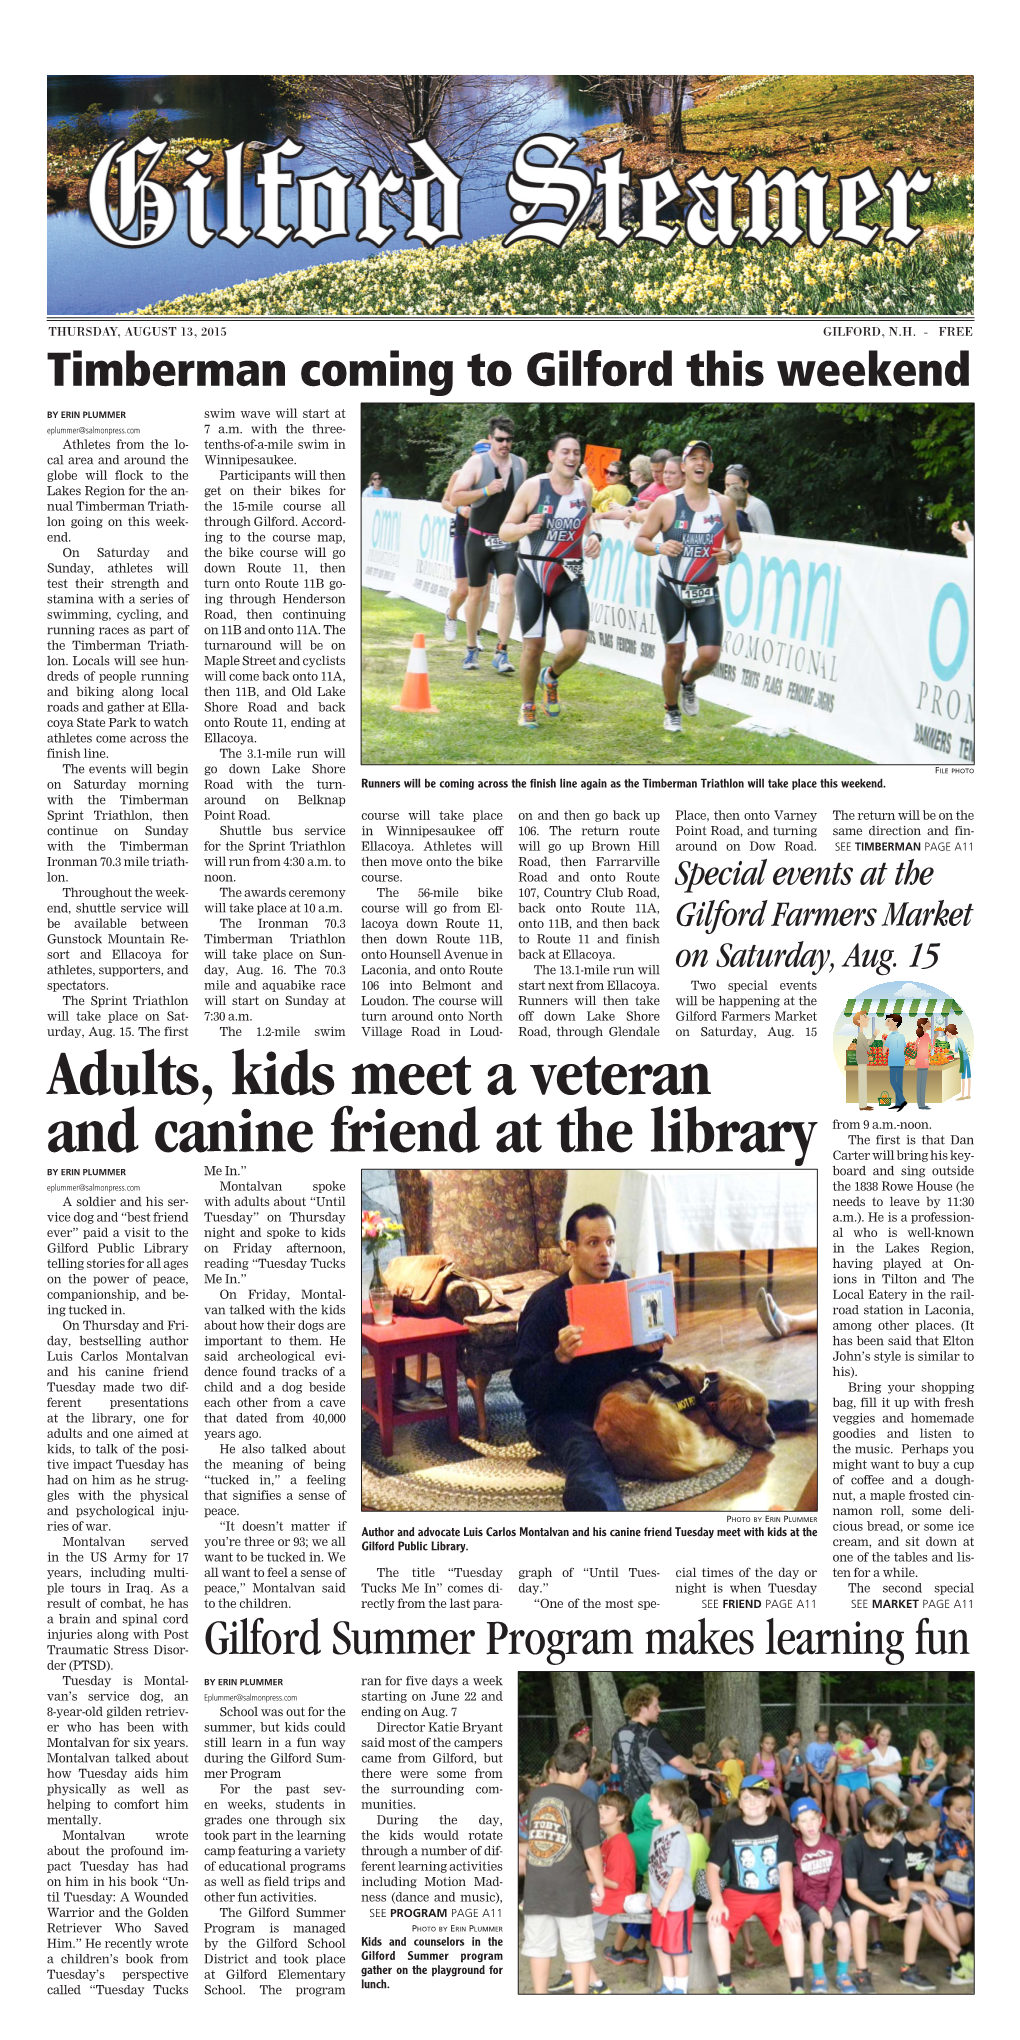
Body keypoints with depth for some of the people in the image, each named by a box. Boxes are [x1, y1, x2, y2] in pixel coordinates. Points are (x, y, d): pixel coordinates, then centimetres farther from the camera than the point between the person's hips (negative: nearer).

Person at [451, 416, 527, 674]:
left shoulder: (521, 464, 7)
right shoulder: (476, 463, -5)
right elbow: (455, 499, -12)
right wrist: (486, 491, -21)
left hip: (508, 540, 2)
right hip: (479, 538, -1)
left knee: (506, 591, -15)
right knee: (476, 595, 6)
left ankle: (501, 653, -15)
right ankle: (471, 649, 24)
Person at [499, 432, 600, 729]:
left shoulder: (585, 489, 4)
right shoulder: (533, 487, -7)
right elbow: (504, 531, -4)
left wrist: (593, 537, 4)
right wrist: (526, 526, -24)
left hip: (569, 578, 3)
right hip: (533, 576, -3)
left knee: (576, 644, -12)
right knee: (534, 645, -1)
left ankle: (551, 677, 22)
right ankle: (527, 706, 21)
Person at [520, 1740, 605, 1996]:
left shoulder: (535, 1796, 3)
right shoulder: (583, 1804, -10)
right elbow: (591, 1851, -11)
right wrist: (599, 1884, 4)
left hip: (535, 1888, 4)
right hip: (570, 1889, -4)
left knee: (539, 1946, 14)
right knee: (579, 1948, 6)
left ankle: (540, 1995, 21)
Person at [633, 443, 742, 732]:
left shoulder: (723, 504, 1)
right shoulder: (666, 503, -6)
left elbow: (736, 539, 15)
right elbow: (640, 540, 0)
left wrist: (730, 553, -8)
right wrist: (659, 547, -21)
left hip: (706, 591, 2)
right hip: (671, 589, -2)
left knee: (710, 655, -9)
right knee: (675, 655, -2)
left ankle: (688, 682, 26)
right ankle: (672, 711, 22)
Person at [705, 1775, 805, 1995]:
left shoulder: (781, 1827, -4)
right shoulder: (729, 1829, -1)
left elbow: (785, 1868, -14)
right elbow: (712, 1868, -4)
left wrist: (787, 1906, -28)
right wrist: (717, 1901, -21)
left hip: (773, 1894, -1)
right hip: (738, 1892, 1)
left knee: (792, 1924, -32)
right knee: (716, 1922, -29)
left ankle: (797, 1989, -23)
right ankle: (725, 1987, -17)